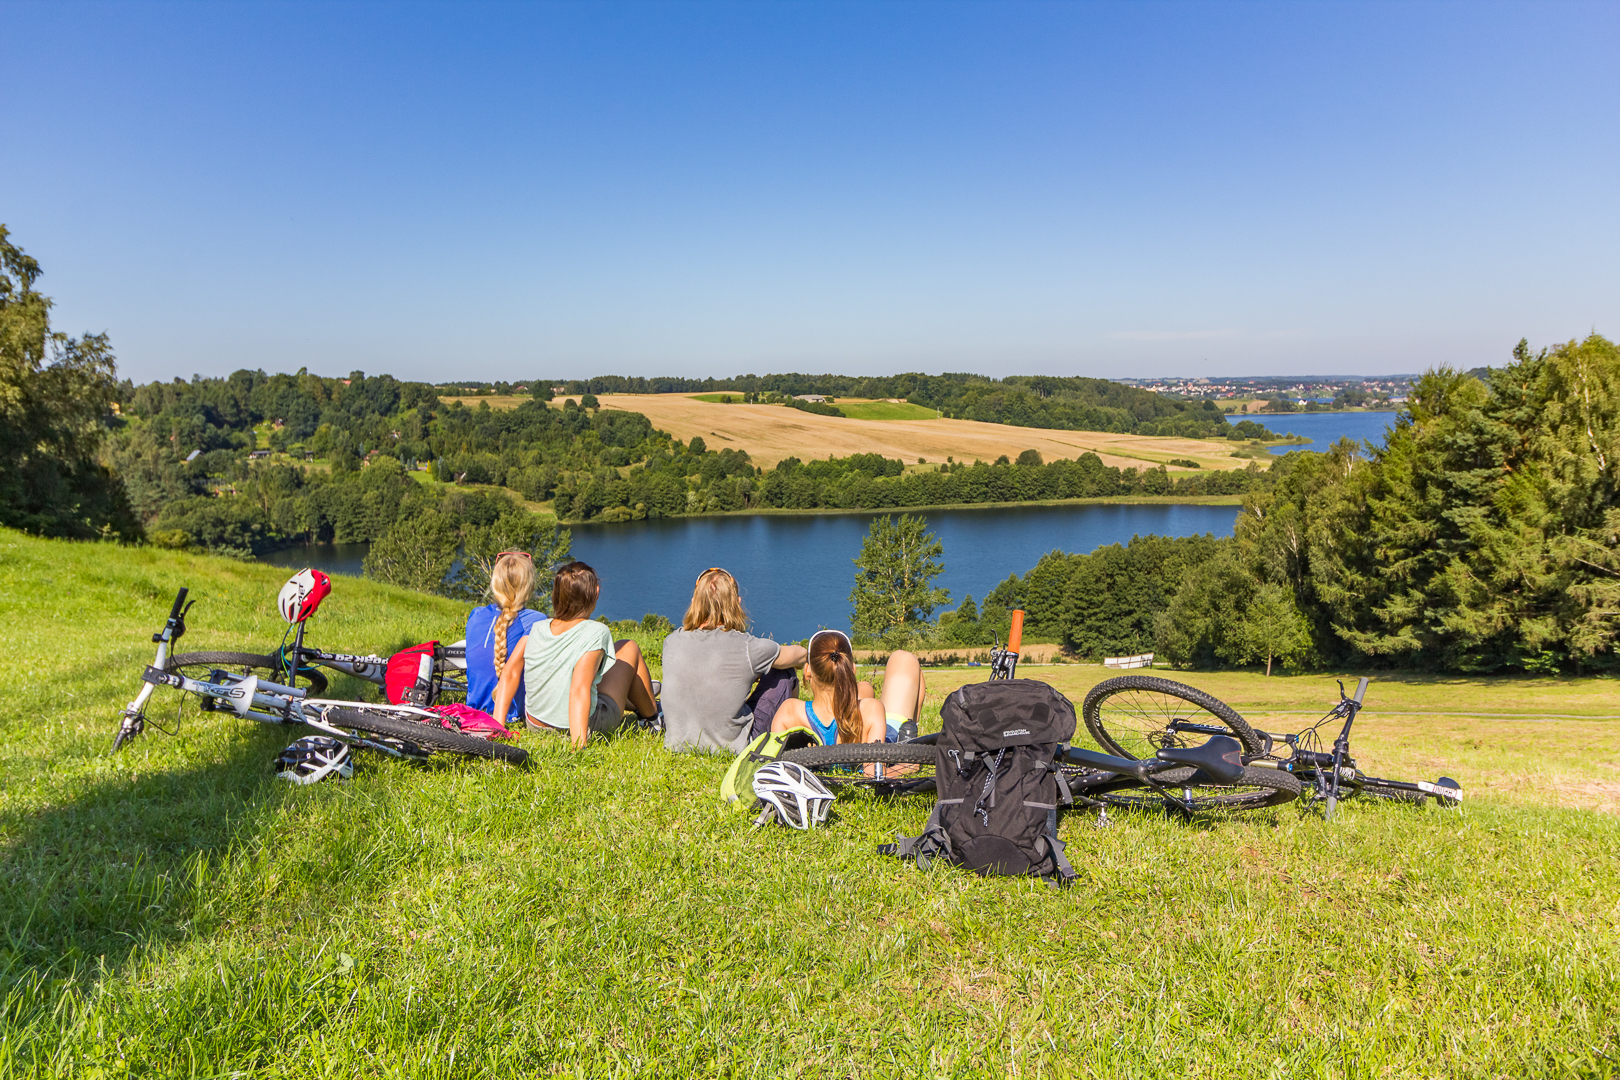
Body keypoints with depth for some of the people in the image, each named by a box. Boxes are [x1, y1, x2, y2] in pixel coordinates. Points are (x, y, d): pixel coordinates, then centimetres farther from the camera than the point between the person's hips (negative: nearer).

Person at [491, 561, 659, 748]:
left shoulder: (536, 629, -8)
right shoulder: (596, 632, -23)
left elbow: (510, 673, -10)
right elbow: (578, 691, -32)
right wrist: (578, 747, -33)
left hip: (536, 724, 5)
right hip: (588, 725, -5)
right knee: (629, 648, 14)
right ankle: (651, 713, 37)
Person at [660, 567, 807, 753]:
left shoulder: (672, 641, -7)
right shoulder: (747, 647, -18)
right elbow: (800, 655, 3)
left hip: (676, 743, 5)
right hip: (731, 748, -4)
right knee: (785, 673, 15)